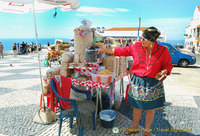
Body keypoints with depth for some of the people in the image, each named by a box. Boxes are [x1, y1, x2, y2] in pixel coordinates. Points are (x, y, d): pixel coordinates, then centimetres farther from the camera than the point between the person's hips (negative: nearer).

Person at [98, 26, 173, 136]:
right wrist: (106, 50, 5)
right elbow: (122, 51, 4)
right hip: (137, 82, 1)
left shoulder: (163, 51, -9)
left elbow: (168, 65, 3)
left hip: (153, 84, -1)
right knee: (137, 107, 15)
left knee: (150, 109, 13)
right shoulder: (136, 47, -6)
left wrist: (165, 71, -19)